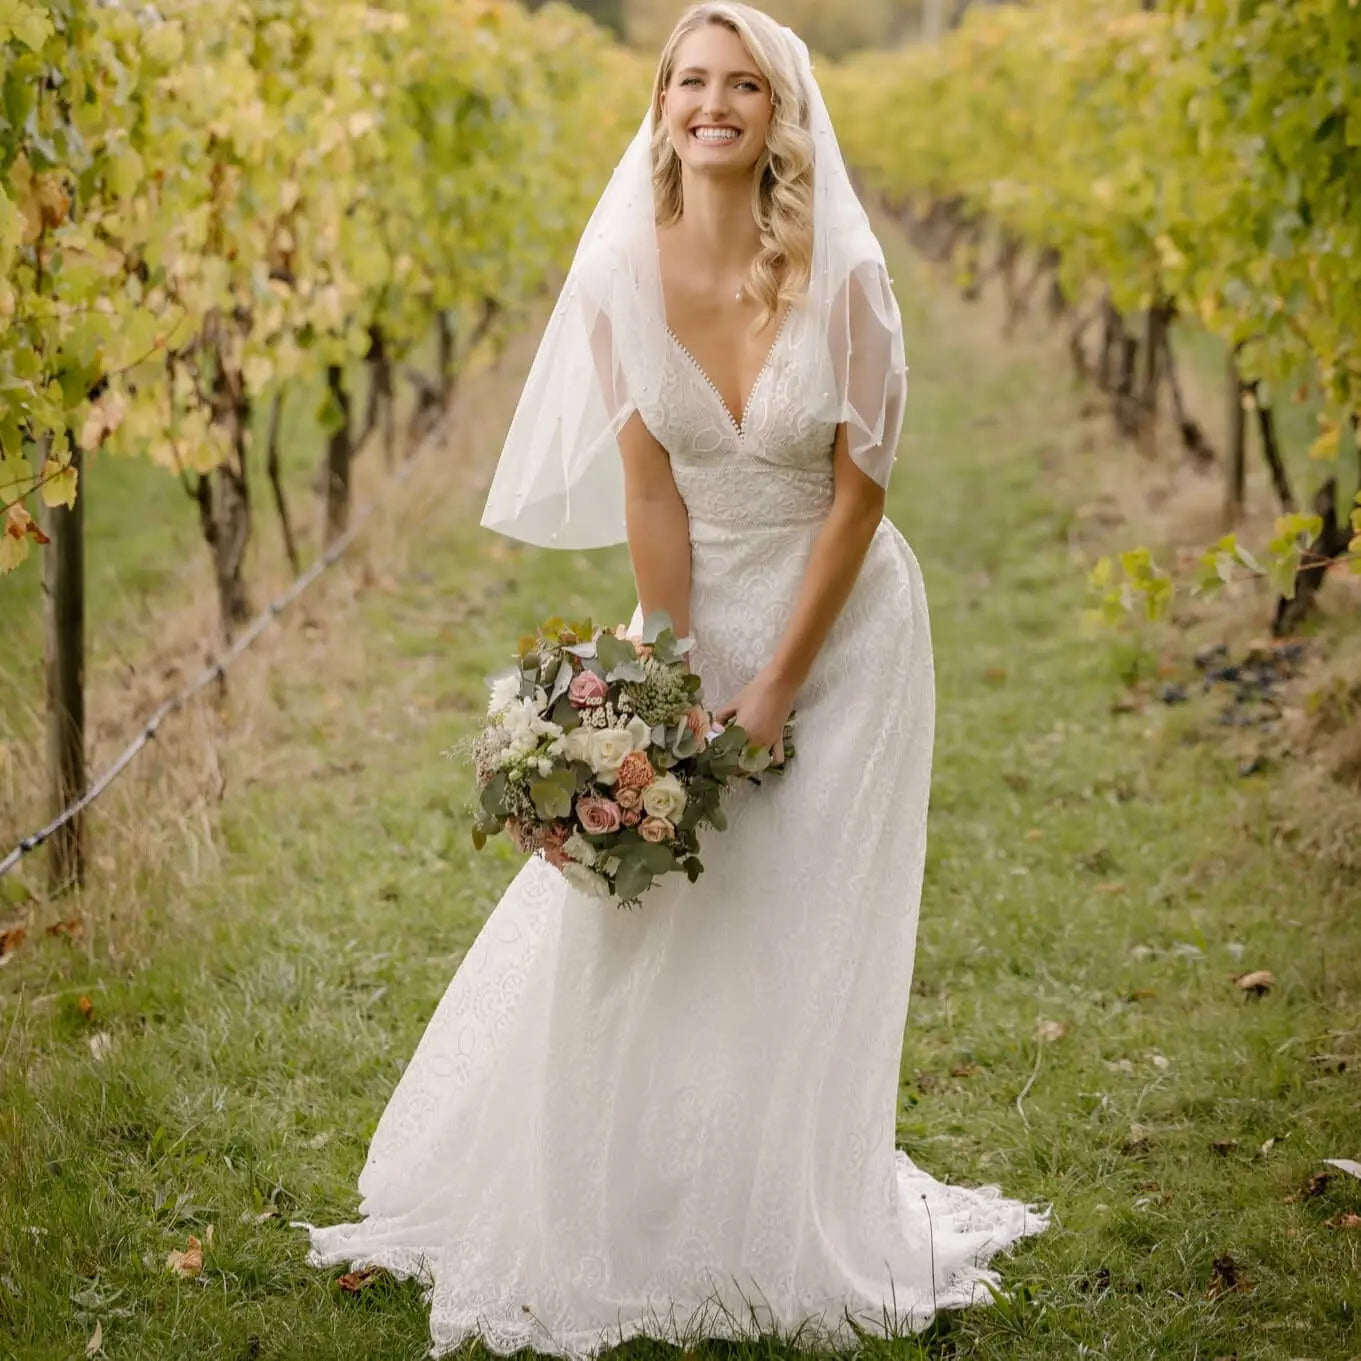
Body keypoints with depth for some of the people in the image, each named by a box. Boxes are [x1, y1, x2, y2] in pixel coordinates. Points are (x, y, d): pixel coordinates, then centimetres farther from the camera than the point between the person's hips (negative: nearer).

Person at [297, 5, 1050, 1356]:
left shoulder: (842, 275, -16)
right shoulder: (621, 275, -10)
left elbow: (859, 490, -12)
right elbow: (649, 493, -8)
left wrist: (774, 688, -13)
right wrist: (677, 691, -11)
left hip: (841, 618, -2)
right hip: (701, 609, 2)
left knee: (797, 930, 1)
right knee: (638, 915, 1)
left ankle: (783, 1236, 19)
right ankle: (624, 1209, 19)